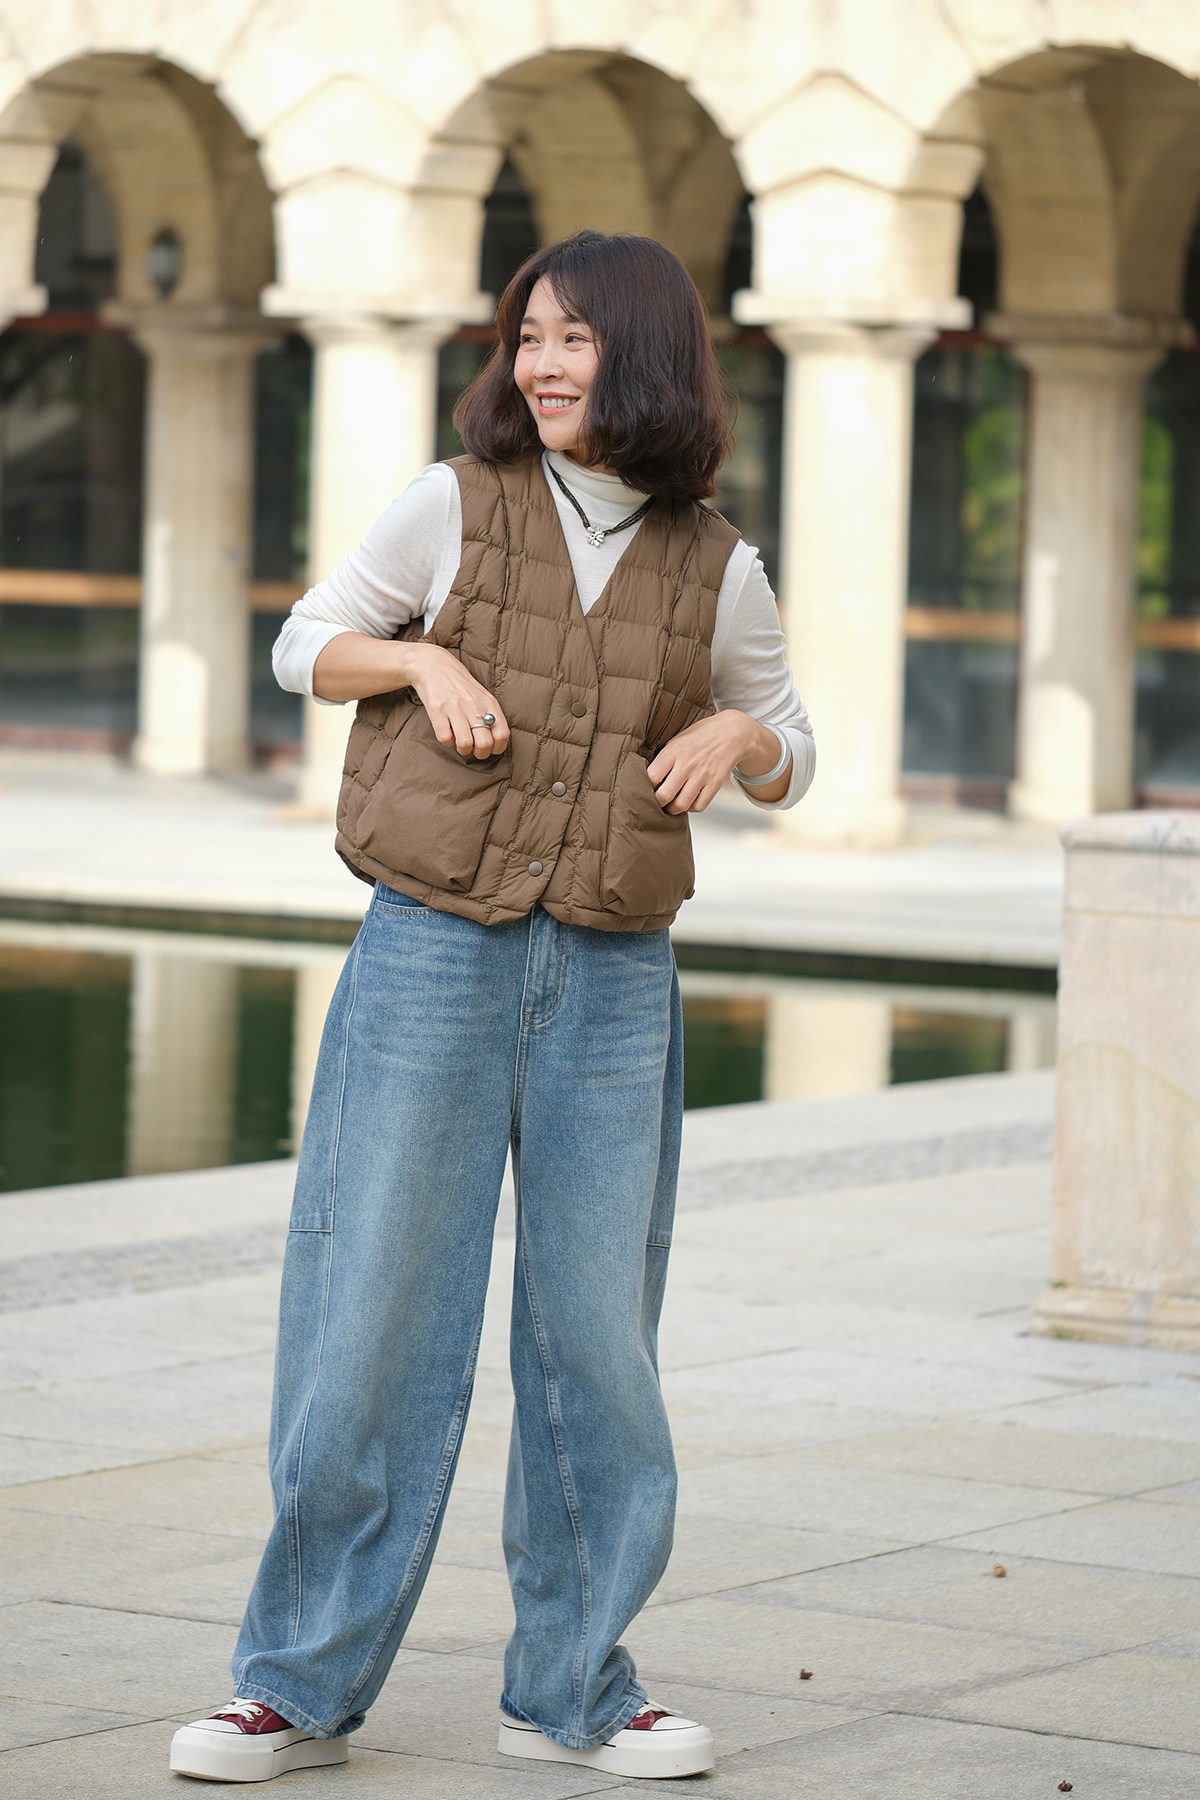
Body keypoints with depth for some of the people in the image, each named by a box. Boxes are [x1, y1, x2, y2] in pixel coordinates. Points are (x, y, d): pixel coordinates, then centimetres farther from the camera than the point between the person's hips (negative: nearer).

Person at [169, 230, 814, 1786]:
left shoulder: (716, 571, 5)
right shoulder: (453, 507, 0)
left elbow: (789, 762, 18)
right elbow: (306, 646, 10)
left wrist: (734, 737, -5)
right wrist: (426, 663, -8)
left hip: (613, 985, 2)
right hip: (432, 957, -2)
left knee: (597, 1333, 5)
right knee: (371, 1317, -2)